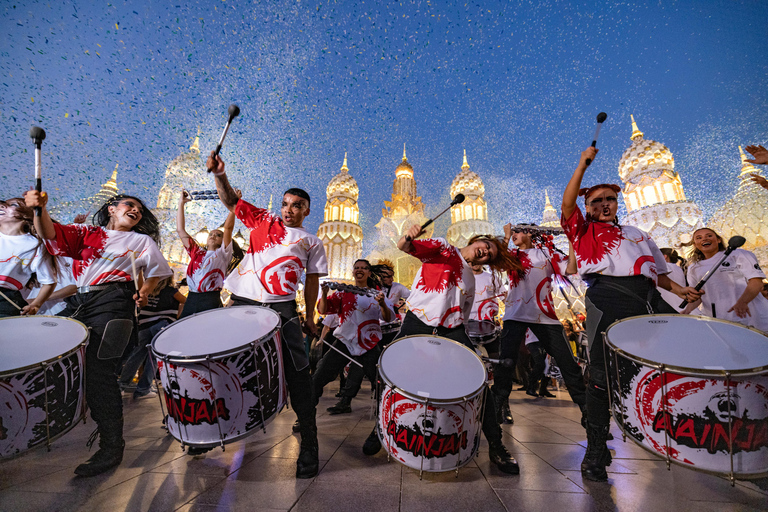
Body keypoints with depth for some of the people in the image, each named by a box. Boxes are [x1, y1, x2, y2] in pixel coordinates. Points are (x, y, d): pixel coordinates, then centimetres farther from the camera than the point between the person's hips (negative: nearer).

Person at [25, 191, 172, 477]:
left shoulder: (142, 240, 18)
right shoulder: (86, 233, 21)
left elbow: (156, 271, 19)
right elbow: (52, 235, 3)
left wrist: (144, 292, 6)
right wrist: (40, 209, -14)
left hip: (113, 304, -4)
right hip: (78, 303, 4)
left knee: (98, 371, -12)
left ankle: (112, 447, -3)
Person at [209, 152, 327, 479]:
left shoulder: (312, 242, 11)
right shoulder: (263, 220, 17)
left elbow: (312, 280, 10)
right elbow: (231, 201, 14)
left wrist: (310, 316, 9)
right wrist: (220, 175, -4)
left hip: (280, 307, -2)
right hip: (242, 301, 3)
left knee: (297, 371, -7)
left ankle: (309, 442, 6)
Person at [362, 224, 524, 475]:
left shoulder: (470, 280, 20)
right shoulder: (442, 247, 6)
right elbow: (404, 247, -7)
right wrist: (407, 238, -30)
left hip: (451, 331, 4)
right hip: (418, 324, -4)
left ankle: (495, 445, 15)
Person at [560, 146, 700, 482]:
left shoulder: (638, 234, 32)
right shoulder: (583, 231, 16)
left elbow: (657, 272, 29)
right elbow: (567, 203, -1)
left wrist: (677, 289, 11)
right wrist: (583, 164, 0)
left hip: (649, 299, 6)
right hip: (607, 297, -5)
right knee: (602, 375, -8)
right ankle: (596, 452, 4)